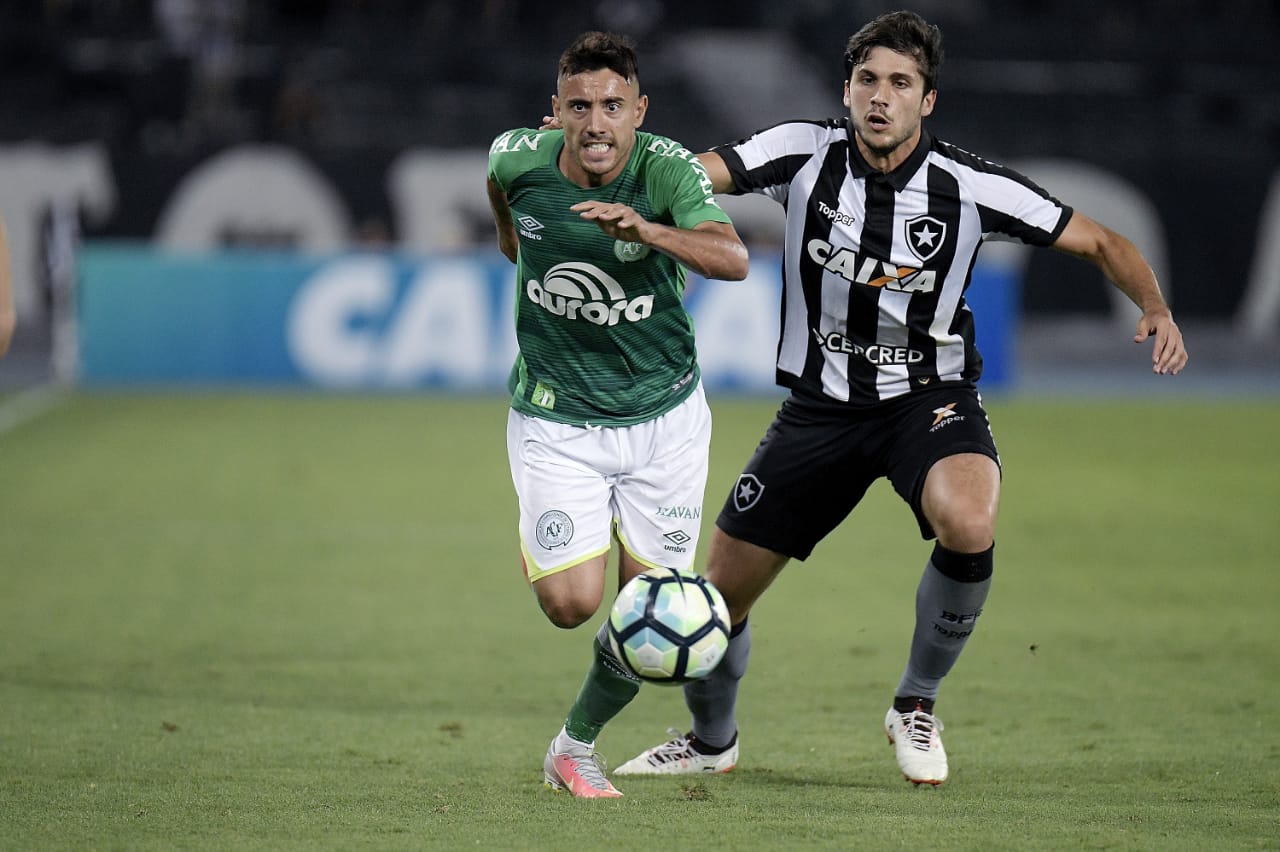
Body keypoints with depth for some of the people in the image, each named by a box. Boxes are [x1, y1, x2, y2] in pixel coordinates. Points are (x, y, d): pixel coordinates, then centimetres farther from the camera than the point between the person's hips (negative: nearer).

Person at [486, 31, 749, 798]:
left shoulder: (666, 168, -19)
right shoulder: (520, 159, -13)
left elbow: (734, 259, -36)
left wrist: (647, 230, -52)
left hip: (664, 417, 0)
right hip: (557, 421, 0)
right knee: (570, 603, -13)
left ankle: (577, 746, 26)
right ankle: (542, 547, 23)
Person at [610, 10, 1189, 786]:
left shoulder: (970, 186, -12)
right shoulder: (807, 154, -10)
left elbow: (1101, 243, -4)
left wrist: (1156, 309, -23)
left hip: (930, 396, -2)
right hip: (821, 403, 2)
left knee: (969, 527, -34)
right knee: (720, 589, 5)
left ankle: (917, 705, -8)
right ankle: (712, 739, 37)